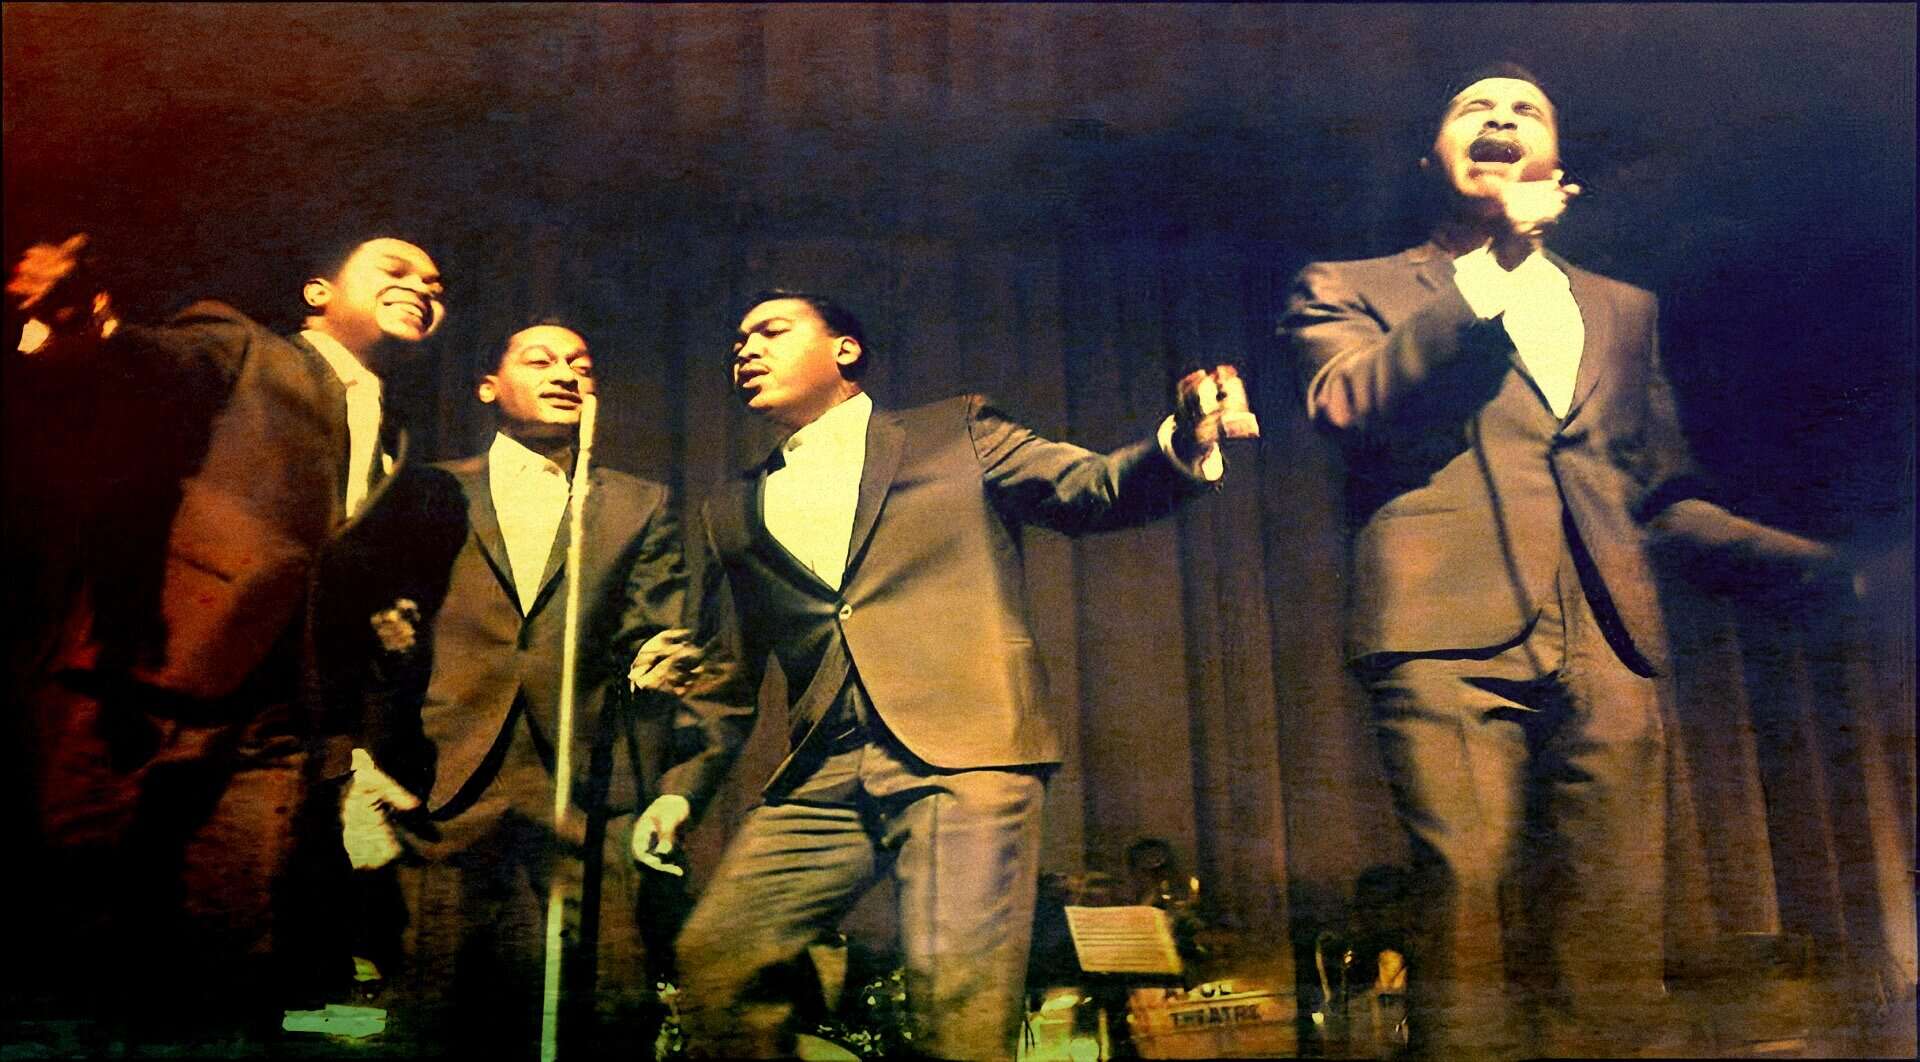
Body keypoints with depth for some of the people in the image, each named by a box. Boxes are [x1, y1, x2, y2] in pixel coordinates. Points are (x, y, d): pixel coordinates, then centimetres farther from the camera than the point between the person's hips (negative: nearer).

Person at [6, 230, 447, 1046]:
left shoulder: (391, 451, 27)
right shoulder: (238, 349, 12)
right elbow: (159, 366, -11)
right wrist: (80, 335, -33)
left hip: (260, 735, 4)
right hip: (129, 695, -4)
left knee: (228, 987, -7)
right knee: (80, 964, -7)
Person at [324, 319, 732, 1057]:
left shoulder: (641, 508, 18)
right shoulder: (428, 496, 15)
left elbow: (659, 638, 12)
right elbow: (371, 641, 8)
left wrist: (656, 668, -10)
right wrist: (362, 762, -4)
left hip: (591, 813, 0)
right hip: (445, 804, 0)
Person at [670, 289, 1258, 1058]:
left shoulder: (958, 433, 13)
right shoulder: (732, 512, 22)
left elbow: (1091, 490, 3)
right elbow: (725, 679, 24)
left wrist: (1182, 445, -17)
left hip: (963, 756, -3)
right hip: (821, 779, 4)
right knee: (711, 962, -9)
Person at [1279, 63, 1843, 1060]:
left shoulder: (1623, 308, 27)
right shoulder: (1352, 290, 16)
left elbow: (1664, 494, 26)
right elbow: (1345, 402, -6)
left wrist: (1802, 557, 10)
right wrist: (1493, 263, -7)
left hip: (1606, 642, 4)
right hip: (1453, 631, -3)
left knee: (1616, 926, -4)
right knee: (1467, 893, -14)